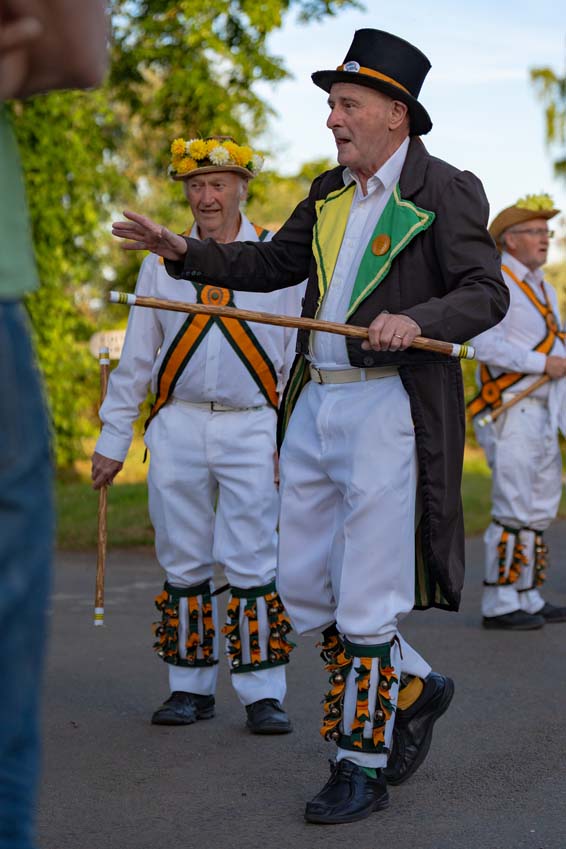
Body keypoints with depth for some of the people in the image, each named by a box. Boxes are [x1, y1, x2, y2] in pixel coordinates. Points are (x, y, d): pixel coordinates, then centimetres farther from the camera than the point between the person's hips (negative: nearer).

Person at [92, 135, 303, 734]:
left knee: (253, 567, -4)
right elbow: (136, 359, 13)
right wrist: (112, 438, 9)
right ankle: (190, 688, 16)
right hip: (177, 429, 3)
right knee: (183, 566, 6)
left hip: (252, 430, -2)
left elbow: (299, 354, 4)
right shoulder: (162, 264, 11)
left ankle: (262, 694, 3)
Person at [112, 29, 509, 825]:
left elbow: (486, 294, -10)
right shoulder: (329, 193, 16)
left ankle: (363, 767, 9)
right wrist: (185, 252, 13)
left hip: (389, 408, -8)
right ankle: (412, 689, 30)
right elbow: (271, 264, 25)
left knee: (366, 596, -4)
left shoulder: (445, 191, -5)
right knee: (303, 583, 10)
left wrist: (418, 321, -28)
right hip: (315, 405, 8)